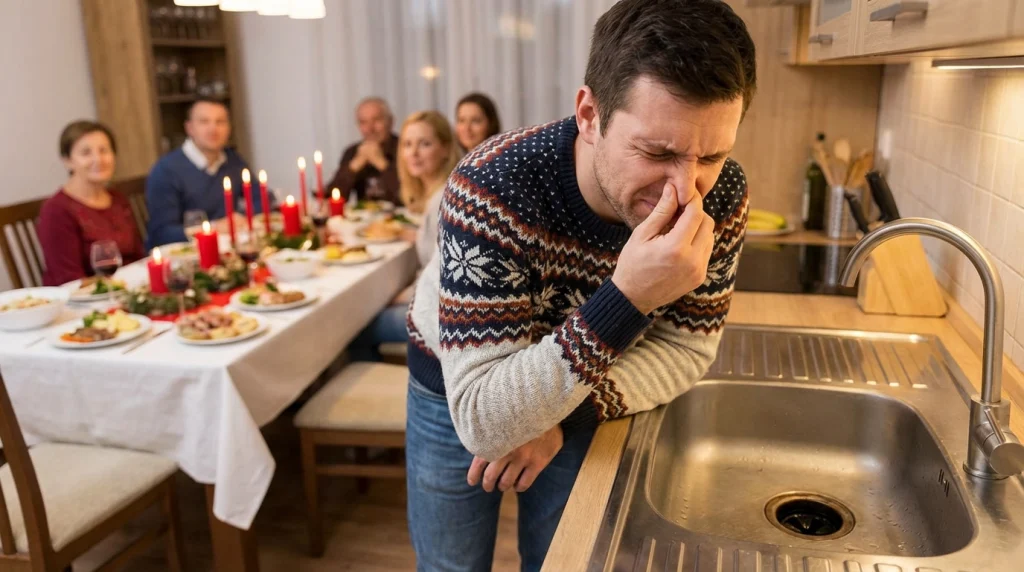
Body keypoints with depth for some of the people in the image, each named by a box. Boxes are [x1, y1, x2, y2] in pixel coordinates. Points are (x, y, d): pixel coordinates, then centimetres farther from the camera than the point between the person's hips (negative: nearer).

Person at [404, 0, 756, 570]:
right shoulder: (492, 189, -37)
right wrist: (625, 298, -49)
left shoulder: (721, 198, -24)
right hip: (458, 395, -2)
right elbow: (482, 424, -39)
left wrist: (567, 414, -25)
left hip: (580, 400, 3)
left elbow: (687, 348, -12)